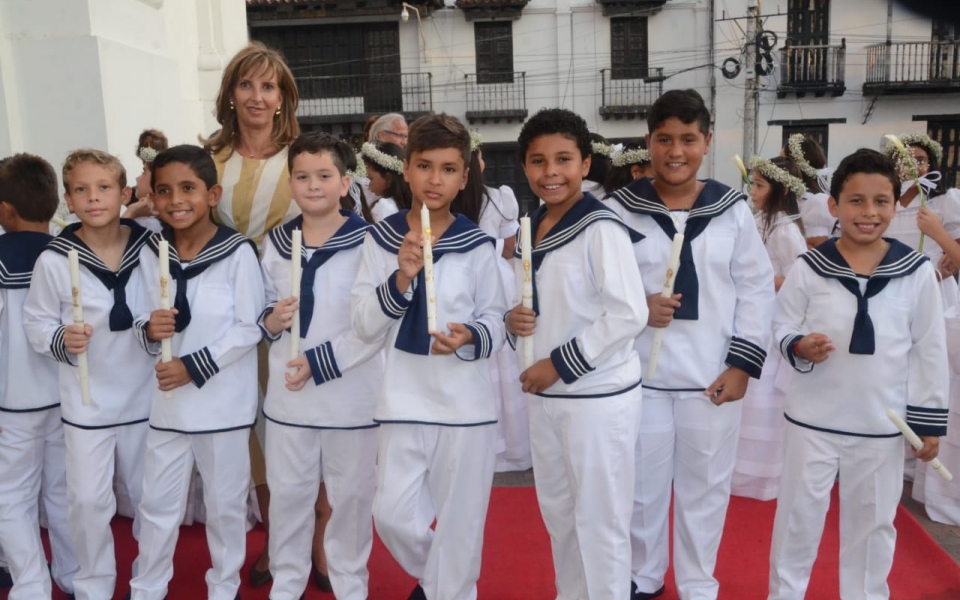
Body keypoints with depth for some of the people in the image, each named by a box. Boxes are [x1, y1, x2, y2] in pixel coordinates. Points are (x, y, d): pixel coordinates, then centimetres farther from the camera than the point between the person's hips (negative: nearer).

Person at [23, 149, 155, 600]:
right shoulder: (55, 259, -12)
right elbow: (36, 322, -5)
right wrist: (61, 340, -23)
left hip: (145, 394, 2)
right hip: (86, 401, -1)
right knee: (88, 501, 6)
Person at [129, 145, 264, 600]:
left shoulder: (238, 253, -13)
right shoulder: (151, 254, 1)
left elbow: (250, 328, -13)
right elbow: (146, 323, 8)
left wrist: (195, 366, -18)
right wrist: (149, 330, -15)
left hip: (224, 402, -3)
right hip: (166, 400, 4)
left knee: (225, 503, 13)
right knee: (157, 504, 16)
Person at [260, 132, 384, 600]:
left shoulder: (367, 242, -11)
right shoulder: (277, 243, 5)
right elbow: (263, 307, 14)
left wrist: (321, 361, -18)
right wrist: (269, 321, -10)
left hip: (351, 395, -4)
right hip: (287, 393, 4)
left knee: (351, 496, 11)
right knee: (287, 494, 16)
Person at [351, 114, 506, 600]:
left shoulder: (477, 245, -5)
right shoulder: (379, 239, -2)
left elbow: (495, 319, 1)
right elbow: (363, 326, -6)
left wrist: (471, 337, -21)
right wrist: (400, 279, -21)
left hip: (466, 402, -1)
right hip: (403, 400, 1)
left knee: (459, 520, 9)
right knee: (392, 516, 6)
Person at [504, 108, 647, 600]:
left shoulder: (601, 228, -15)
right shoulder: (530, 230, 7)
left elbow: (628, 314, -21)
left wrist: (561, 364, -18)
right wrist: (513, 320, -4)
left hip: (598, 397, -8)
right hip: (544, 396, 8)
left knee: (599, 518, 5)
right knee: (557, 513, 20)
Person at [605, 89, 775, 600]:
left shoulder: (732, 209, 0)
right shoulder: (621, 209, -4)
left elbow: (756, 290, 3)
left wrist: (742, 363, -2)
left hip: (712, 376, 1)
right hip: (641, 373, 0)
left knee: (705, 486, 13)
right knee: (642, 484, 12)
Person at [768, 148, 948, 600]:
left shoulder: (918, 272, -5)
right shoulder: (809, 268, -8)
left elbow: (929, 351, 0)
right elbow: (781, 328, 0)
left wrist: (928, 420, 1)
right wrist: (799, 347, -23)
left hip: (881, 424, 1)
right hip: (813, 419, -1)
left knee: (872, 522, 18)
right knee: (798, 515, 12)